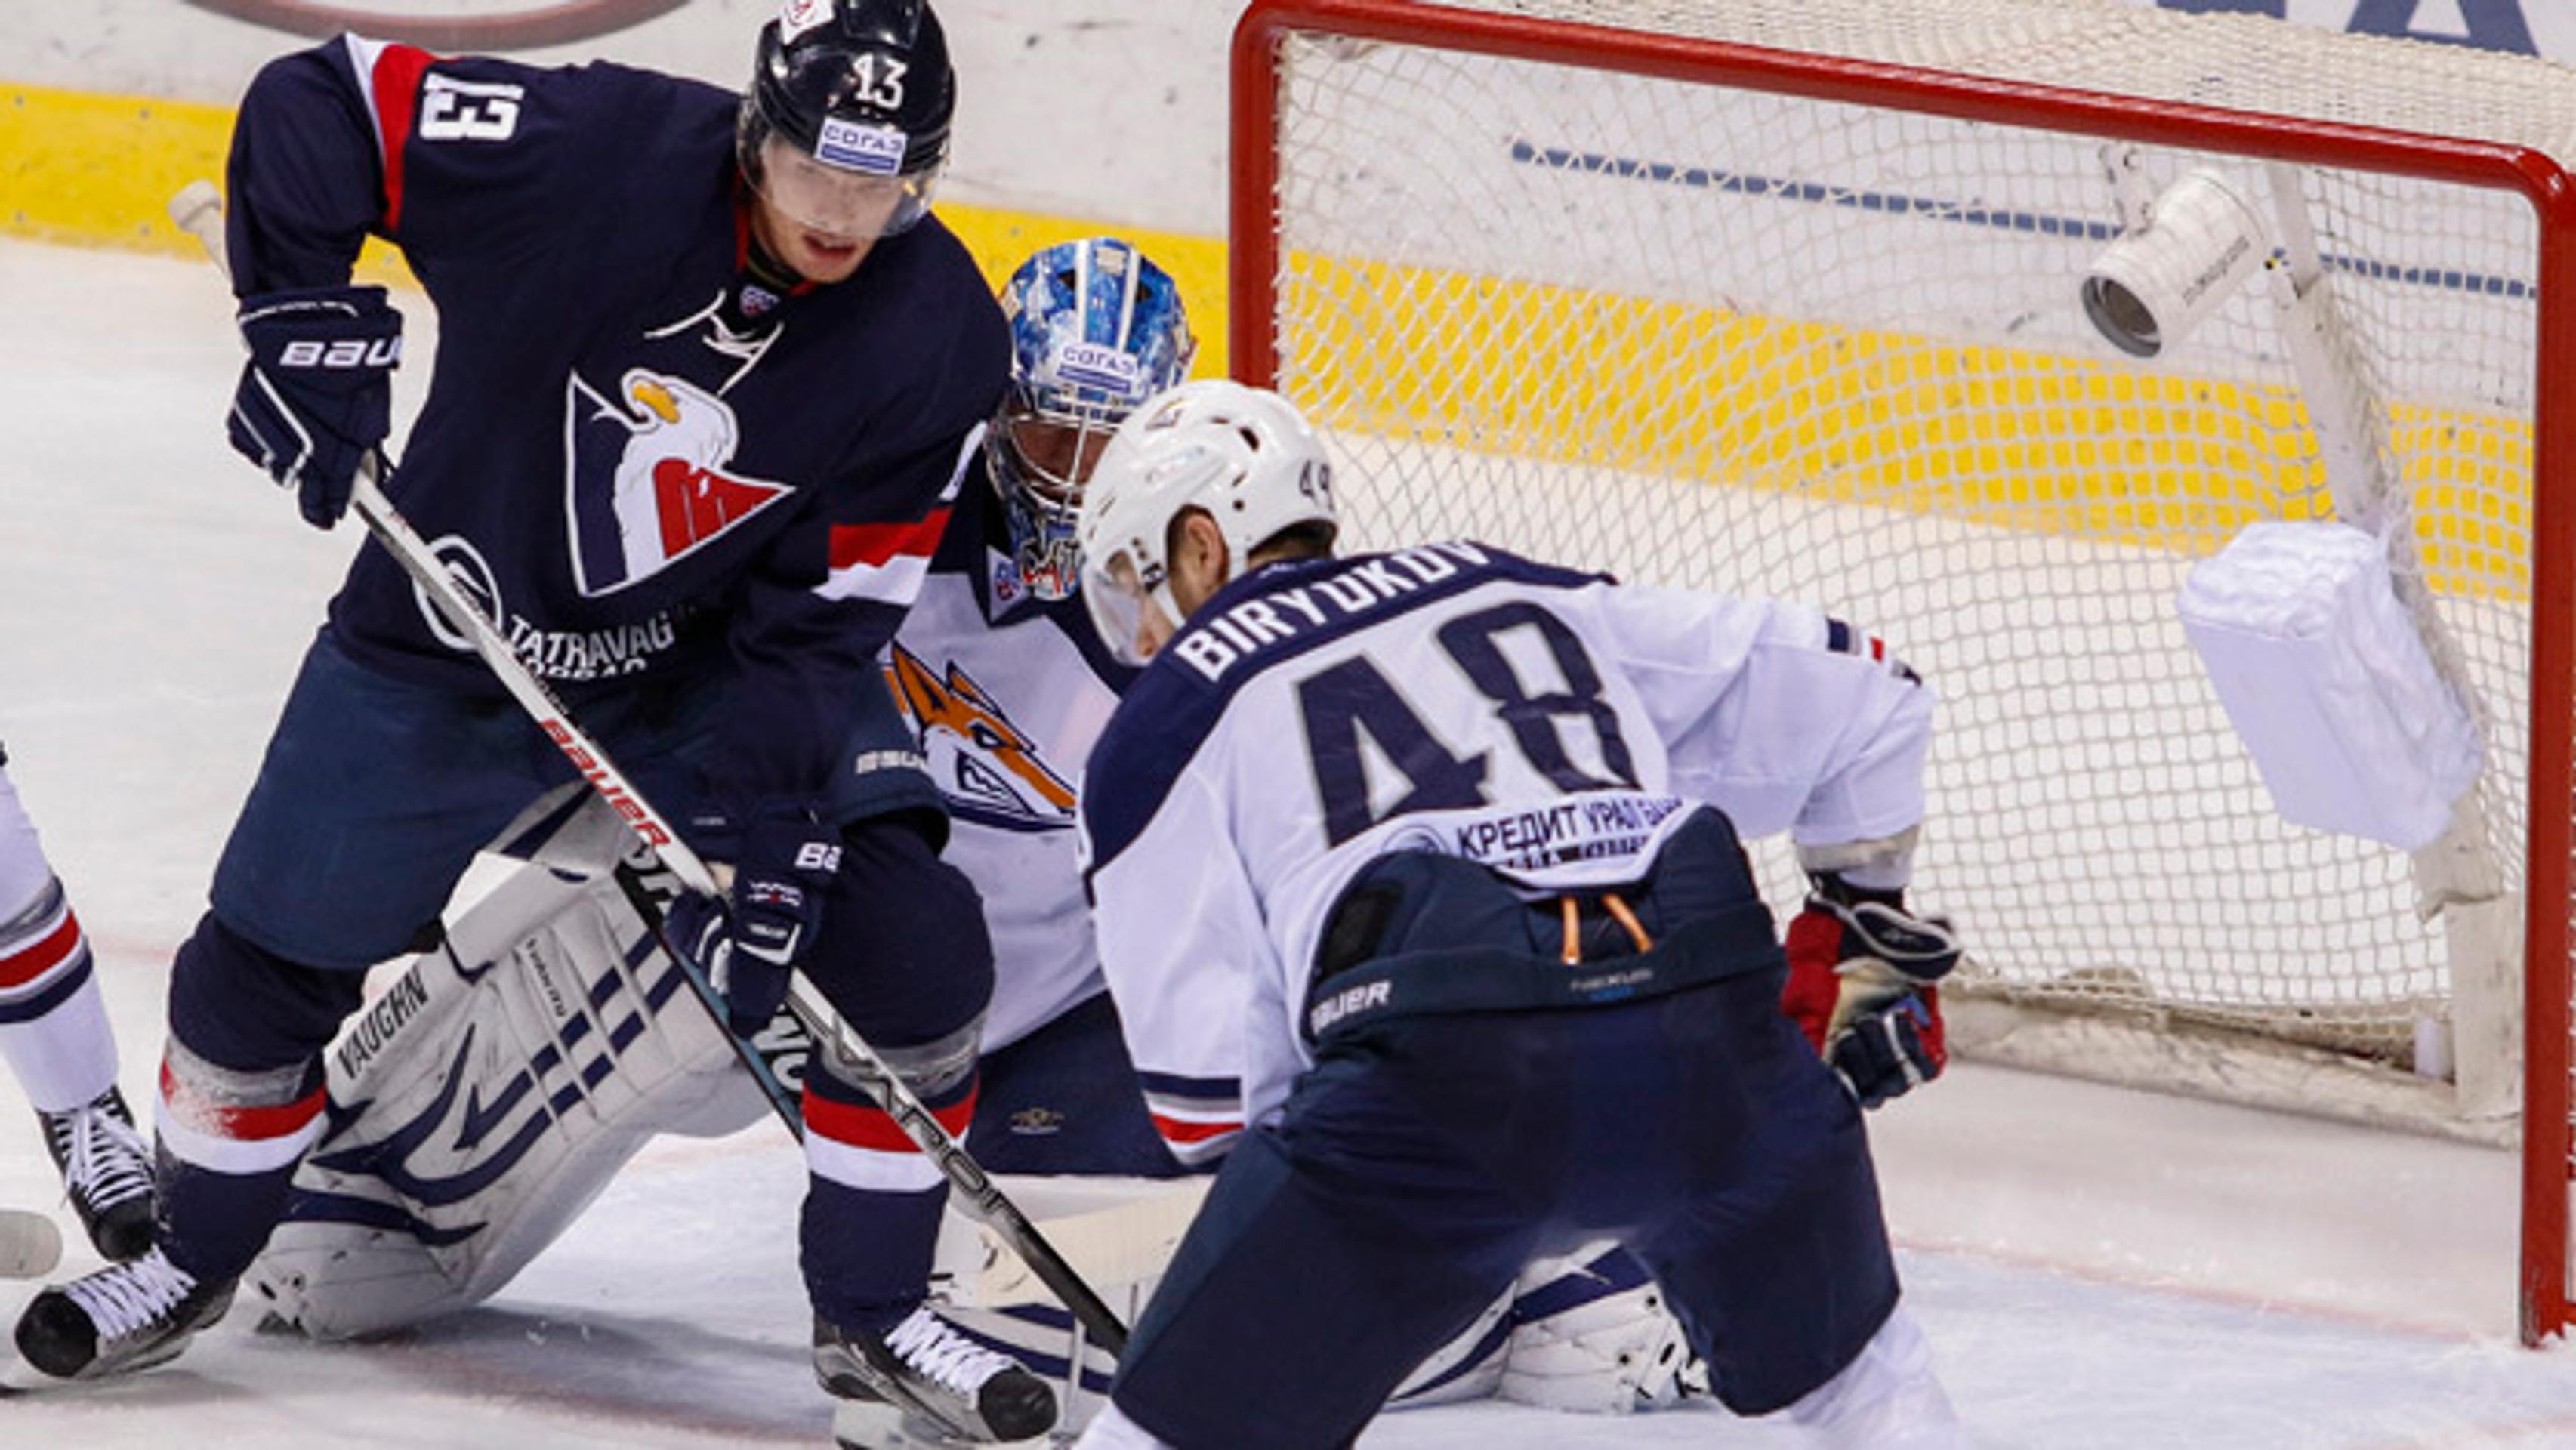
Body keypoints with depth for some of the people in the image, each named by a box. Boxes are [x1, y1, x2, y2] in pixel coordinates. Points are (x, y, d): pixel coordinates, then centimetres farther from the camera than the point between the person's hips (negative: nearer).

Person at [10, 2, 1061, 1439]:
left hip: (723, 663, 1)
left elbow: (826, 609, -17)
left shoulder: (941, 339, -20)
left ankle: (876, 1319, 3)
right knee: (270, 960, 2)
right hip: (451, 649, -1)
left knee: (907, 949, -14)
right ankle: (197, 1254, 31)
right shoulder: (585, 149, -26)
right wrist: (306, 314, -26)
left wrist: (760, 811, -27)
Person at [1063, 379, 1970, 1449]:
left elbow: (1210, 1067, 9)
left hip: (1441, 1076, -4)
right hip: (1710, 1037, 4)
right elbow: (1856, 701, 33)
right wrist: (1865, 925, 48)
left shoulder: (1159, 729, 19)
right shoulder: (1534, 597, 30)